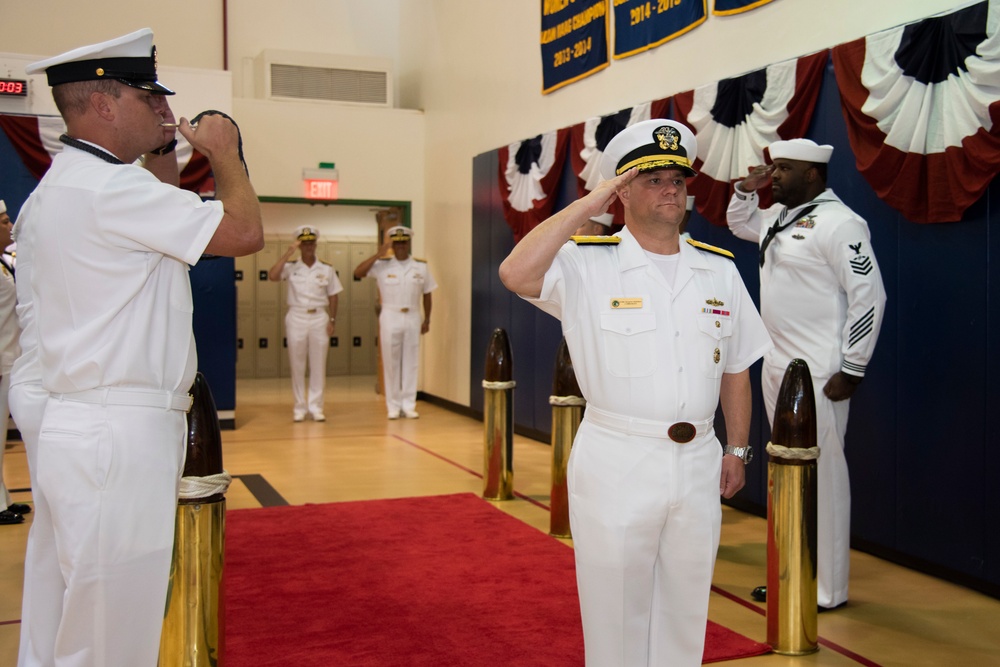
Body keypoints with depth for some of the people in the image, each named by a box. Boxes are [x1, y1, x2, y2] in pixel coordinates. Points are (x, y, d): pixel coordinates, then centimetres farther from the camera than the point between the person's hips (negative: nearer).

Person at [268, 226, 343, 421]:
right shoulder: (290, 268, 2)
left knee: (318, 365, 2)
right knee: (297, 365, 4)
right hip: (296, 317, 0)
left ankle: (316, 407, 9)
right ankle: (299, 407, 12)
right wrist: (288, 253, -15)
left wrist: (332, 320, -1)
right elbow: (272, 276, -16)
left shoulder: (327, 269, 6)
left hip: (319, 318, 1)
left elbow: (333, 297, 7)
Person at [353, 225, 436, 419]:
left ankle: (408, 405, 11)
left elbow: (426, 294, 10)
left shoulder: (421, 267, 4)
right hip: (390, 317, -1)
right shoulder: (382, 265, -2)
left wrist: (427, 320, 9)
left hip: (412, 318, 1)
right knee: (391, 362, 4)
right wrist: (378, 254, -16)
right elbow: (358, 273, -13)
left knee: (410, 362, 4)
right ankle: (393, 406, 12)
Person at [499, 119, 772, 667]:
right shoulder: (587, 265, -7)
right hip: (616, 462, -4)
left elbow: (735, 367, 13)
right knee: (616, 608, 10)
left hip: (698, 463, 4)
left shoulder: (719, 270, 7)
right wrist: (587, 205, -20)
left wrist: (737, 448, 11)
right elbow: (516, 274, -26)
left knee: (685, 609, 18)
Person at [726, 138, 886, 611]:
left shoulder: (838, 222, -13)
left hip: (818, 374, -9)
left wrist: (852, 370, -16)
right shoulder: (778, 217, 13)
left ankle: (828, 590, 6)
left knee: (823, 475, -4)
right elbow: (738, 223, 34)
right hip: (776, 366, 9)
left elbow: (869, 296, -16)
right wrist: (747, 188, 13)